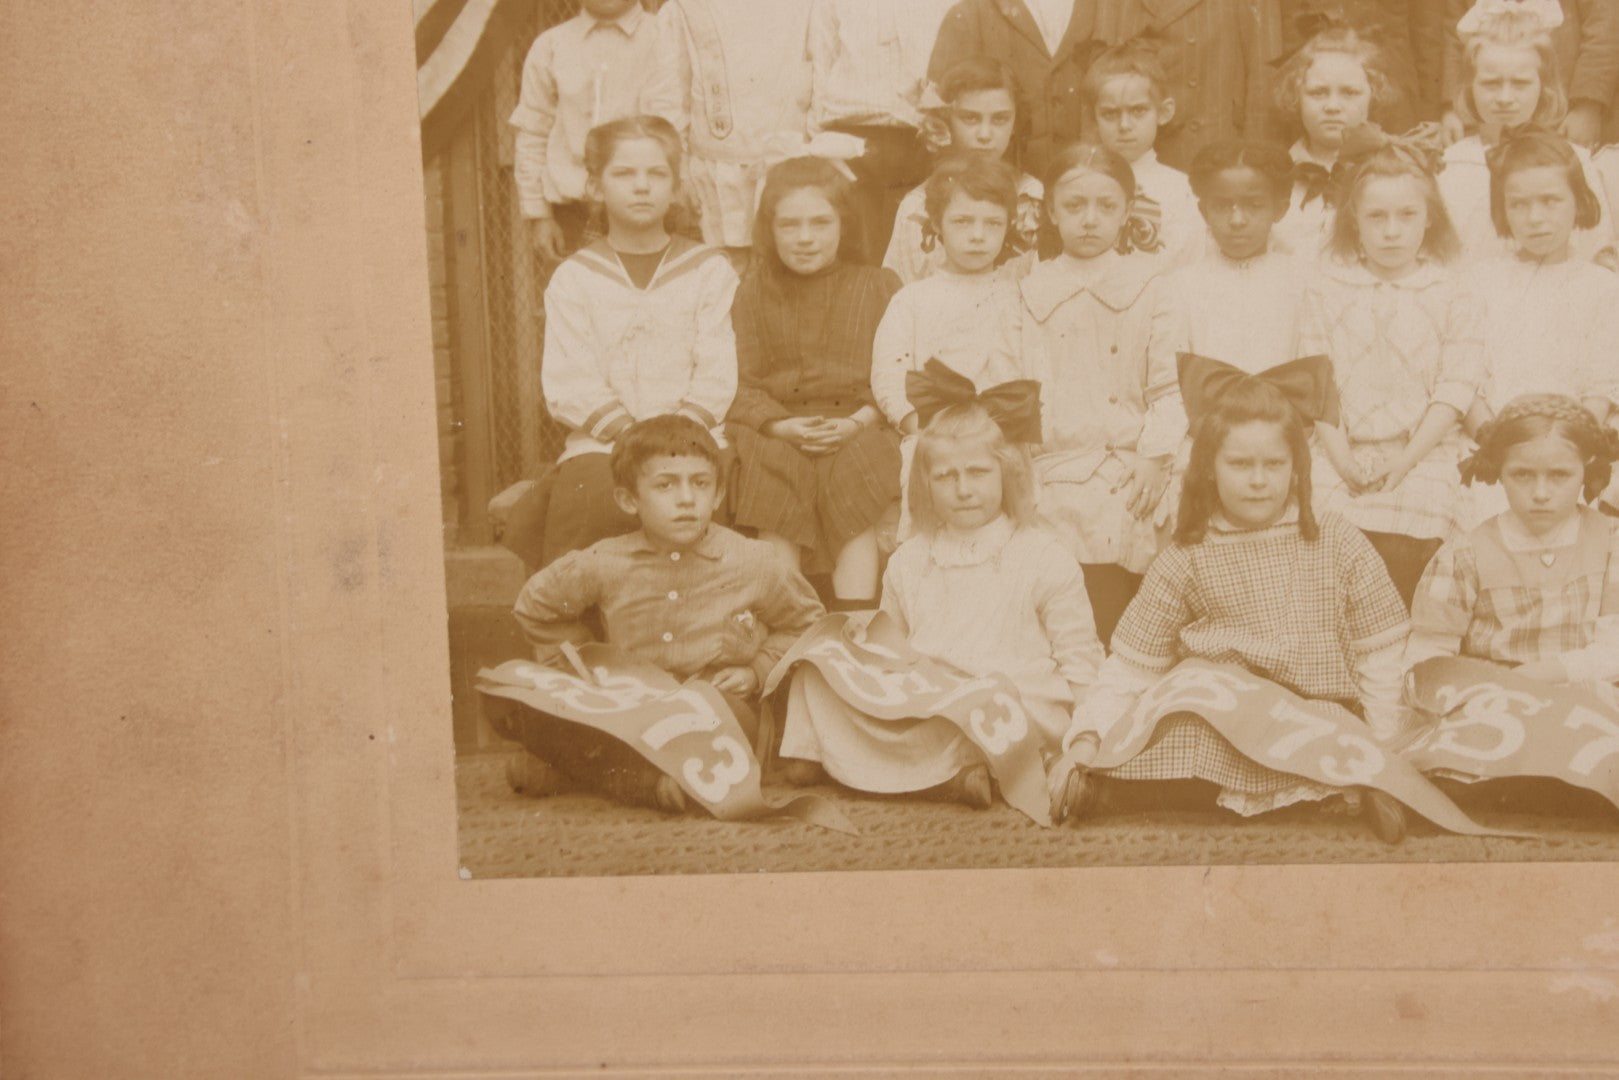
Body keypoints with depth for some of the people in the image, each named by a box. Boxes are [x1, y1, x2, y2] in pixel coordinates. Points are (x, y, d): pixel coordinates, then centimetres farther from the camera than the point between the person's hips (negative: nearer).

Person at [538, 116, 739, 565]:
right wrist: (627, 431, -14)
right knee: (596, 492, -32)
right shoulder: (572, 278, 12)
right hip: (600, 443, 0)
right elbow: (569, 381, 1)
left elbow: (717, 375, 3)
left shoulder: (710, 271, 13)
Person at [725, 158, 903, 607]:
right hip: (778, 434, 1)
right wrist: (781, 425, -13)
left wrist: (857, 423, -15)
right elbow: (743, 383, 8)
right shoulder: (754, 292, 15)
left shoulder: (878, 285, 11)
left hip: (858, 431, -1)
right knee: (775, 522, -27)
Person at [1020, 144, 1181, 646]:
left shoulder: (1150, 282, 7)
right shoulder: (1034, 291, 11)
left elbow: (1170, 381, 4)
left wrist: (1157, 456, -6)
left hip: (1134, 481, 0)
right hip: (1062, 478, 1)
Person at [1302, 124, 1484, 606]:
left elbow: (1454, 392, 0)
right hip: (1338, 466, 1)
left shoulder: (1454, 300, 6)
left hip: (1421, 467, -1)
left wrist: (1404, 461, -10)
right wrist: (1339, 457, -9)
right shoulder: (1325, 291, 10)